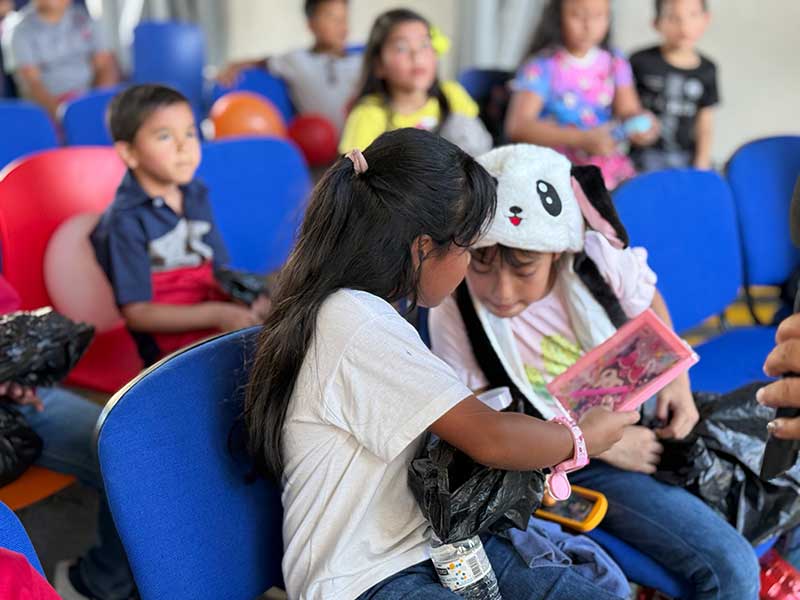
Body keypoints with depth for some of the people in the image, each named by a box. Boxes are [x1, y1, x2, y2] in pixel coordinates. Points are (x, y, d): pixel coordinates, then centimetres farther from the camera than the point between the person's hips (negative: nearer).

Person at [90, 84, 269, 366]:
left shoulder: (196, 195, 13)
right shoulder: (125, 221, -8)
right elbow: (137, 313, -10)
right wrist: (216, 315, -17)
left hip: (223, 322, 8)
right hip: (173, 344, -7)